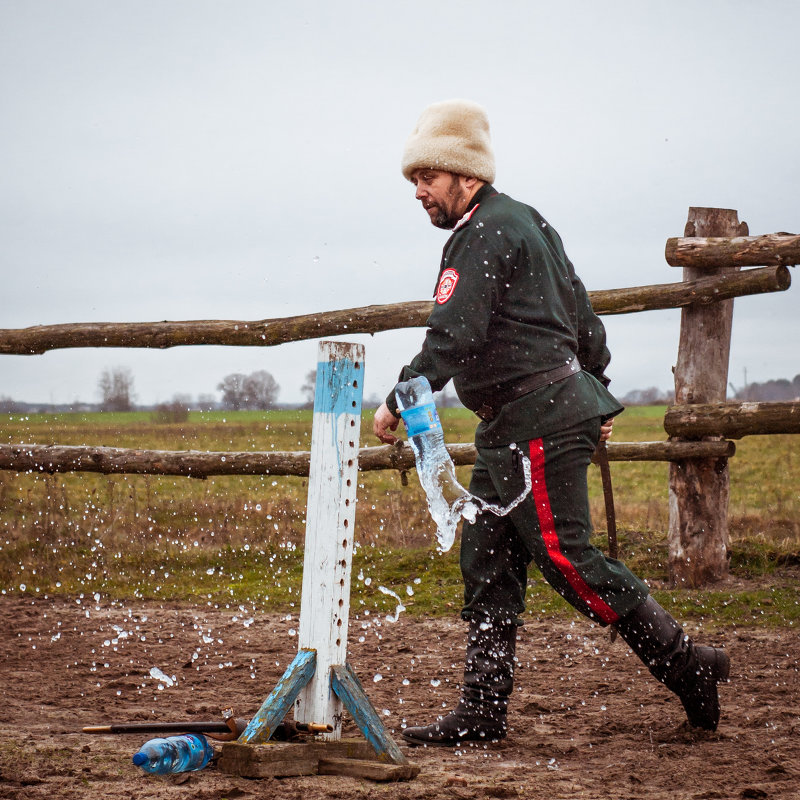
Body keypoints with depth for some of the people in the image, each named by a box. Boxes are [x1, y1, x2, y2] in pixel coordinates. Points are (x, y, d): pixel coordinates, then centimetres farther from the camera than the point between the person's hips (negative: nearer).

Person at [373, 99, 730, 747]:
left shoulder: (483, 234, -12)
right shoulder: (527, 222, 19)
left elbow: (454, 335, -21)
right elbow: (583, 316, 24)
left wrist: (399, 402, -16)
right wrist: (596, 392, 28)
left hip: (538, 423, -11)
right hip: (513, 429, 11)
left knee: (567, 559, -9)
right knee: (487, 565, 8)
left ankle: (687, 664, -1)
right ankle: (482, 712, 8)